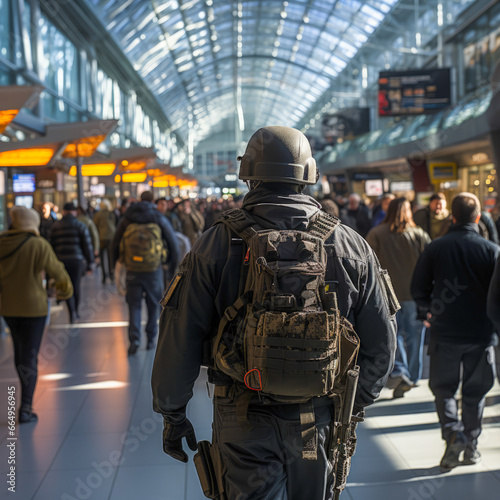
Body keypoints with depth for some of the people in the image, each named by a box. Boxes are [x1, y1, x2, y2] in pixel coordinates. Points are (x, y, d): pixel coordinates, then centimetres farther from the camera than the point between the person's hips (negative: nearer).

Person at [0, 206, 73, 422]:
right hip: (33, 307, -4)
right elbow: (57, 271, -6)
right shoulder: (39, 245, -15)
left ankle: (27, 395, 37)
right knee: (30, 356, 2)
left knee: (19, 351, 21)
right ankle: (25, 407, 0)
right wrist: (66, 289, 13)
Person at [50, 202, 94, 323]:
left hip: (61, 260, 1)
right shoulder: (80, 226, 0)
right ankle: (75, 311, 26)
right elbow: (87, 245, -4)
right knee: (76, 286, 12)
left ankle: (72, 312, -13)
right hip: (77, 260, -1)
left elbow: (52, 245, 9)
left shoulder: (56, 226, 6)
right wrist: (90, 261, 2)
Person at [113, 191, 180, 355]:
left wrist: (119, 261, 22)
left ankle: (134, 338, -9)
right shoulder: (159, 219, 1)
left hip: (132, 269, 1)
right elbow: (173, 242, 3)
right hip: (154, 269, 0)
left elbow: (116, 242, 9)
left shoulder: (127, 219, 4)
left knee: (134, 304, 6)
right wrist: (173, 263, 17)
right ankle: (151, 339, 16)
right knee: (154, 304, 13)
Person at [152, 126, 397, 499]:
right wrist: (353, 404, 17)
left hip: (245, 420, -2)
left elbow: (179, 339, -7)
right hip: (320, 420, 3)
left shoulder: (217, 245, -9)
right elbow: (381, 343, 2)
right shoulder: (352, 247, -3)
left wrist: (173, 413, 6)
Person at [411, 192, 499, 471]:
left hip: (445, 331, 0)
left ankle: (453, 434, -6)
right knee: (475, 391, 14)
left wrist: (429, 310, 18)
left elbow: (419, 289, 0)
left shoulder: (436, 248, -5)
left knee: (443, 387, 13)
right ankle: (471, 446, 20)